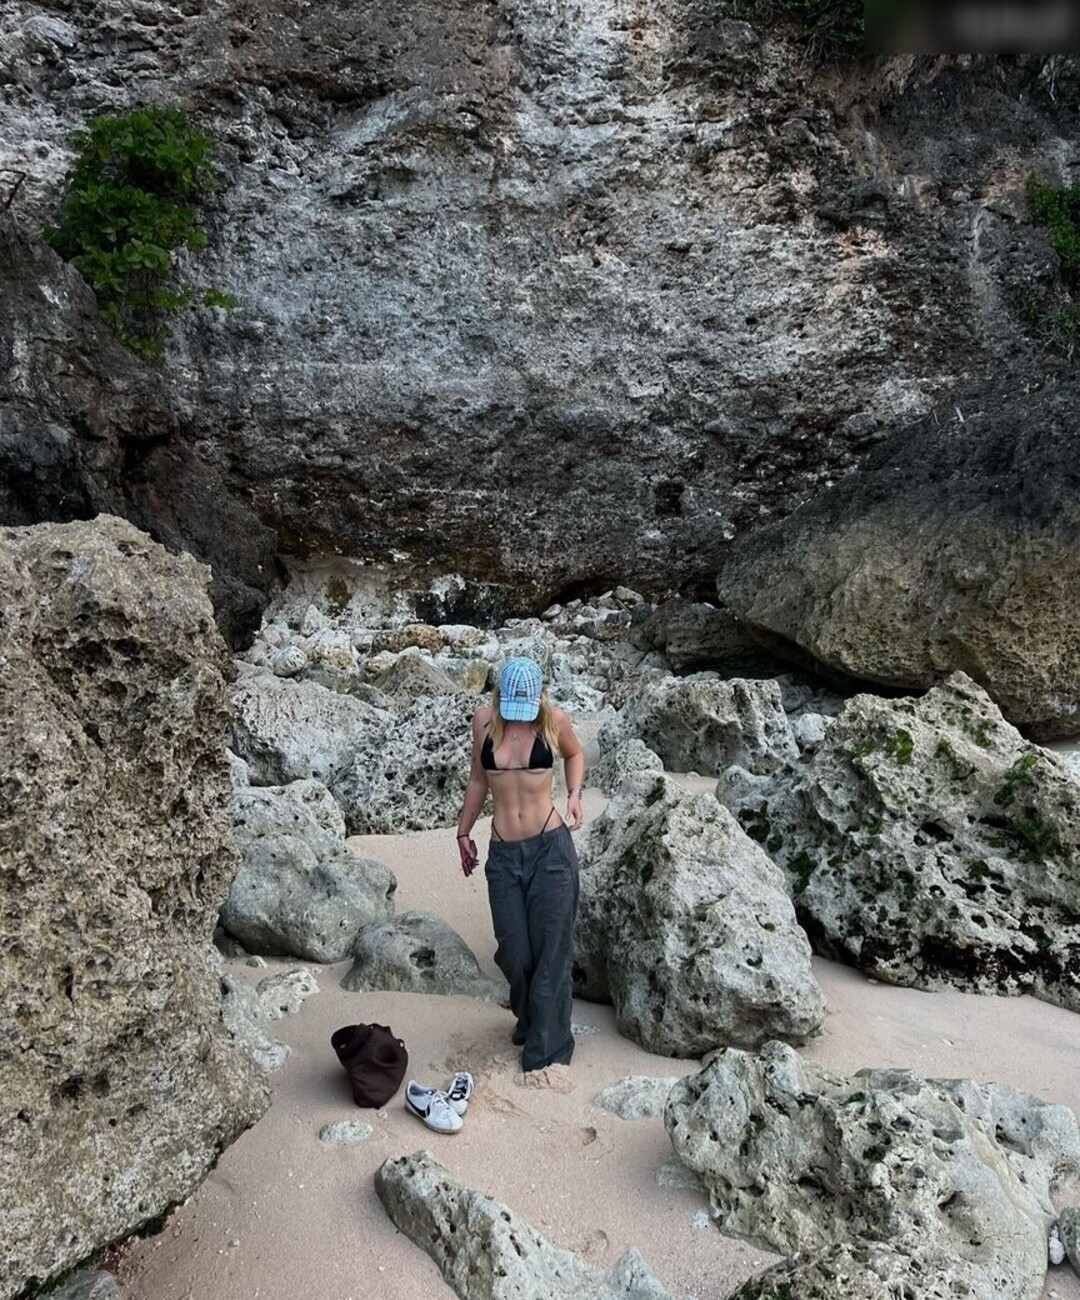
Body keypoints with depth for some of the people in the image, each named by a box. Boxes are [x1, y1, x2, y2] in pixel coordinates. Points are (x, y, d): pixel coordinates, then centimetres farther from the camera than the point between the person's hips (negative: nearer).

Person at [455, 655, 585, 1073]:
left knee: (551, 952, 3)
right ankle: (528, 1019, 38)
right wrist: (464, 831, 18)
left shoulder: (553, 719, -6)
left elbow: (574, 755, 15)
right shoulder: (484, 720, -1)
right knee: (513, 953, 9)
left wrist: (574, 795, -3)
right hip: (503, 853, 2)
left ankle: (546, 1050, 17)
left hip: (550, 848, -2)